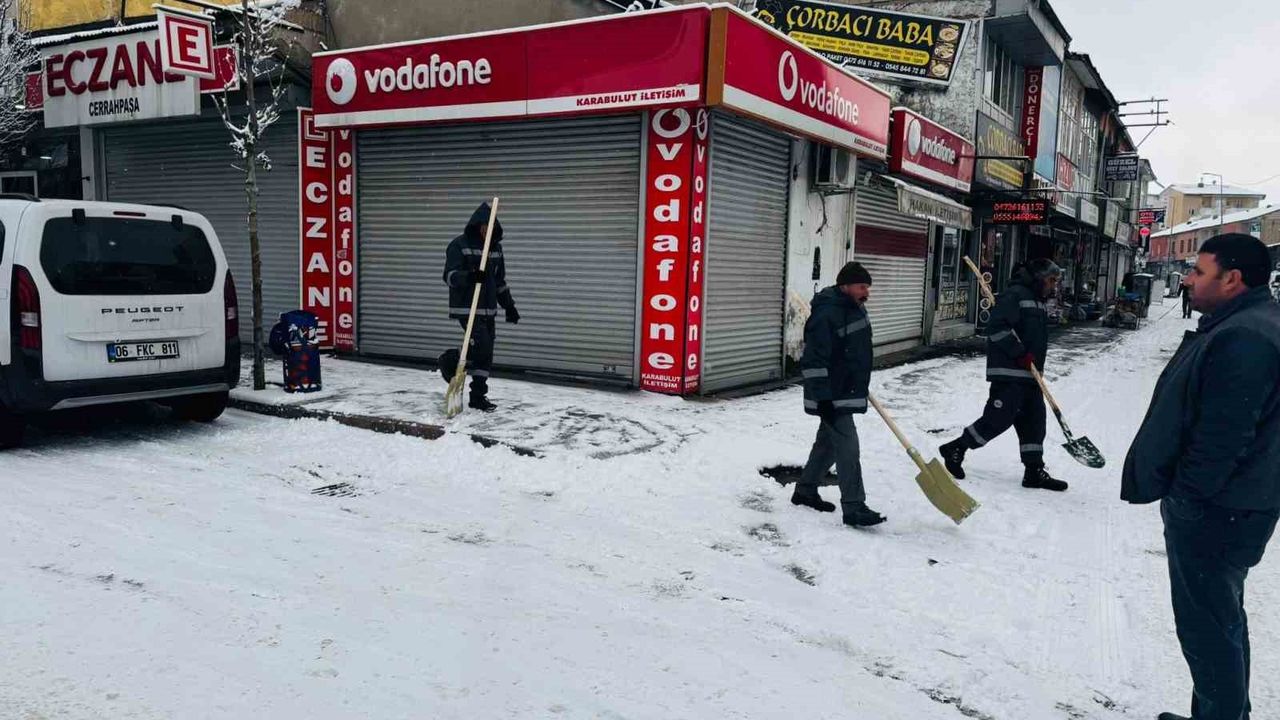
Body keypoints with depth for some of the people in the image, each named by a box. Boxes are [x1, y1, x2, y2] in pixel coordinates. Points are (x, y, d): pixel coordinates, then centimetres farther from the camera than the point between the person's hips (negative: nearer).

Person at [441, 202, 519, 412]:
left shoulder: (496, 247, 13)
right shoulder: (459, 245, -6)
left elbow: (500, 281, 21)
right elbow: (450, 275, -13)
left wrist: (509, 306, 19)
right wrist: (470, 276, -32)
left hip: (489, 309, 6)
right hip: (466, 308, -6)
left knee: (486, 354, 4)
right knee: (482, 347, -17)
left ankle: (478, 396, 13)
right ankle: (451, 360, 9)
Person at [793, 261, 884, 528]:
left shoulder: (856, 309, 9)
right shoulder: (826, 315, -22)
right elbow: (813, 361, -25)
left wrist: (861, 387, 28)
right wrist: (823, 399, -27)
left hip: (849, 393, 10)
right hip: (831, 398, -10)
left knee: (828, 443, 18)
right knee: (848, 448, -10)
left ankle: (805, 490, 32)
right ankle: (854, 508, -4)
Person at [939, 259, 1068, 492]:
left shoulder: (1038, 302, 21)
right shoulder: (1015, 295, -11)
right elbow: (997, 327, -22)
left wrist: (1037, 367, 19)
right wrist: (1021, 354, -20)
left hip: (1029, 374, 10)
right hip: (1009, 373, -10)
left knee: (1034, 420, 9)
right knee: (999, 418, -10)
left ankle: (1034, 471, 15)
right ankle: (955, 449, 3)